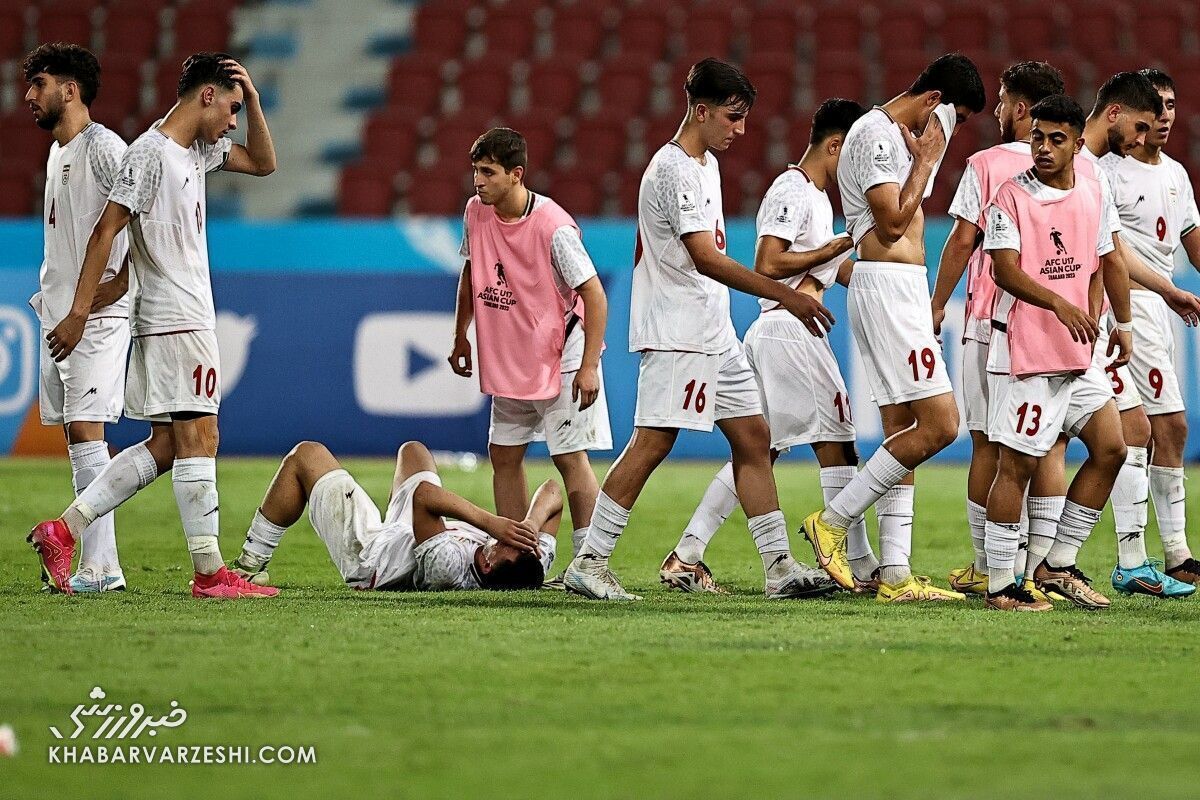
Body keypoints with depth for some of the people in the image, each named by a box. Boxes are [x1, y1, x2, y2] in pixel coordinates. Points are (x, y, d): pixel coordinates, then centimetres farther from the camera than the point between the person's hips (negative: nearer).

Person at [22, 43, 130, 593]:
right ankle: (95, 565, 8)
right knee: (75, 436, 7)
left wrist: (116, 285, -19)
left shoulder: (102, 147, -11)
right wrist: (48, 292, 17)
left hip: (96, 317, -9)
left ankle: (99, 566, -15)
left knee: (85, 432, -13)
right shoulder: (57, 153, 18)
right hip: (57, 315, 9)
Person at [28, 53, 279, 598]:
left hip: (188, 317, 10)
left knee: (166, 446, 7)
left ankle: (63, 532, 7)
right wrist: (78, 313, -17)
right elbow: (105, 232, -15)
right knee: (197, 438, -9)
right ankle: (209, 573, -8)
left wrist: (253, 100, 13)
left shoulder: (197, 151, 15)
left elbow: (263, 163, 28)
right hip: (177, 321, -10)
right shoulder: (151, 153, -12)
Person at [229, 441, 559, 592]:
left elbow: (424, 494, -53)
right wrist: (530, 527, -44)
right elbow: (551, 492, -25)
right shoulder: (535, 565, -33)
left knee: (307, 455, 10)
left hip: (365, 553, -6)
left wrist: (492, 523, -59)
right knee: (412, 451, 28)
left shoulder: (450, 568, -50)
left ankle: (250, 565, 29)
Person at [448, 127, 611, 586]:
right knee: (504, 455, 8)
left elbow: (594, 295, -20)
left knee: (570, 457, -8)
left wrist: (589, 366, -23)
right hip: (508, 360, 8)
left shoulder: (553, 228, -23)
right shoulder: (475, 212, -2)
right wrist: (461, 335, 18)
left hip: (561, 359, -8)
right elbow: (471, 273, 16)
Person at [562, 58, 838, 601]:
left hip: (714, 333, 10)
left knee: (753, 439, 6)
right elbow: (705, 258, -23)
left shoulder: (706, 163, 16)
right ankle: (589, 563, -8)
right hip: (676, 333, -10)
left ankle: (780, 567, 6)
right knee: (653, 443, -12)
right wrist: (786, 296, -25)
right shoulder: (673, 169, -15)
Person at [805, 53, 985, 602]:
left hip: (902, 289, 11)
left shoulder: (896, 137, 20)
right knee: (939, 425, -15)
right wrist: (926, 161, -9)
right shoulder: (876, 133, -12)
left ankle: (895, 575, 6)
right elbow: (892, 223, -17)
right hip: (886, 286, -11)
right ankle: (833, 521, -7)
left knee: (903, 433, 7)